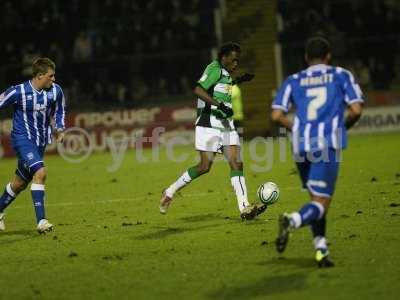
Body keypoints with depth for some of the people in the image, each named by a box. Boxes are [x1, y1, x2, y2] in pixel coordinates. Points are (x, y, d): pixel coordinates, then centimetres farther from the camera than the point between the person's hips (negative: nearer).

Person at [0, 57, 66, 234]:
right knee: (40, 172, -26)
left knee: (21, 183, 15)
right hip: (22, 139, -6)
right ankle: (41, 221, -26)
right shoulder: (18, 92, -18)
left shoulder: (55, 91, -3)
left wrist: (60, 129, 3)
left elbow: (59, 110, 17)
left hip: (40, 142, 6)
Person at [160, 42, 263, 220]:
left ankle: (244, 208, -10)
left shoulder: (224, 73, 17)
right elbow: (198, 90, -22)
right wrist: (218, 105, -28)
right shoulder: (215, 69, -10)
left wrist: (238, 81, 32)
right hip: (209, 125, -9)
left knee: (237, 163, -4)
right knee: (205, 166, -8)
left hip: (226, 125, 9)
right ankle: (170, 192, 9)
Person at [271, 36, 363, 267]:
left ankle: (321, 249, 8)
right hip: (328, 144, -4)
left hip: (301, 146, 4)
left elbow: (277, 116, 5)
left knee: (316, 198, 19)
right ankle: (293, 221, -34)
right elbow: (356, 110, 0)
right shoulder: (341, 76, 12)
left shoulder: (293, 81, 17)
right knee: (321, 203, -5)